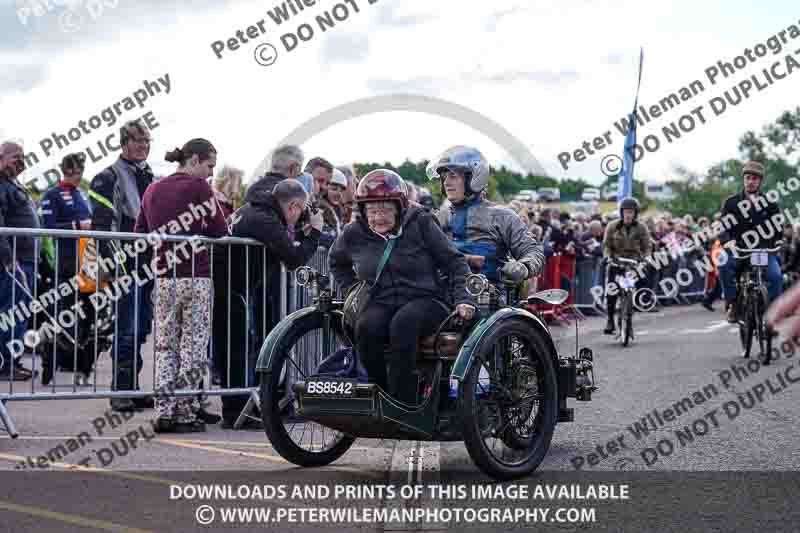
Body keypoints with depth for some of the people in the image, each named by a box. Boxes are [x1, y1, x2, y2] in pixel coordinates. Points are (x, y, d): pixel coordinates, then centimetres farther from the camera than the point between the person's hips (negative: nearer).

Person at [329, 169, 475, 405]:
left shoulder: (420, 224, 0)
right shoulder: (355, 234, 7)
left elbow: (454, 262, 2)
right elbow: (337, 262, 28)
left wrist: (463, 298, -10)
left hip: (425, 300, -2)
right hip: (380, 304, 2)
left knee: (402, 323, -37)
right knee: (366, 327, -33)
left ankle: (403, 404, -32)